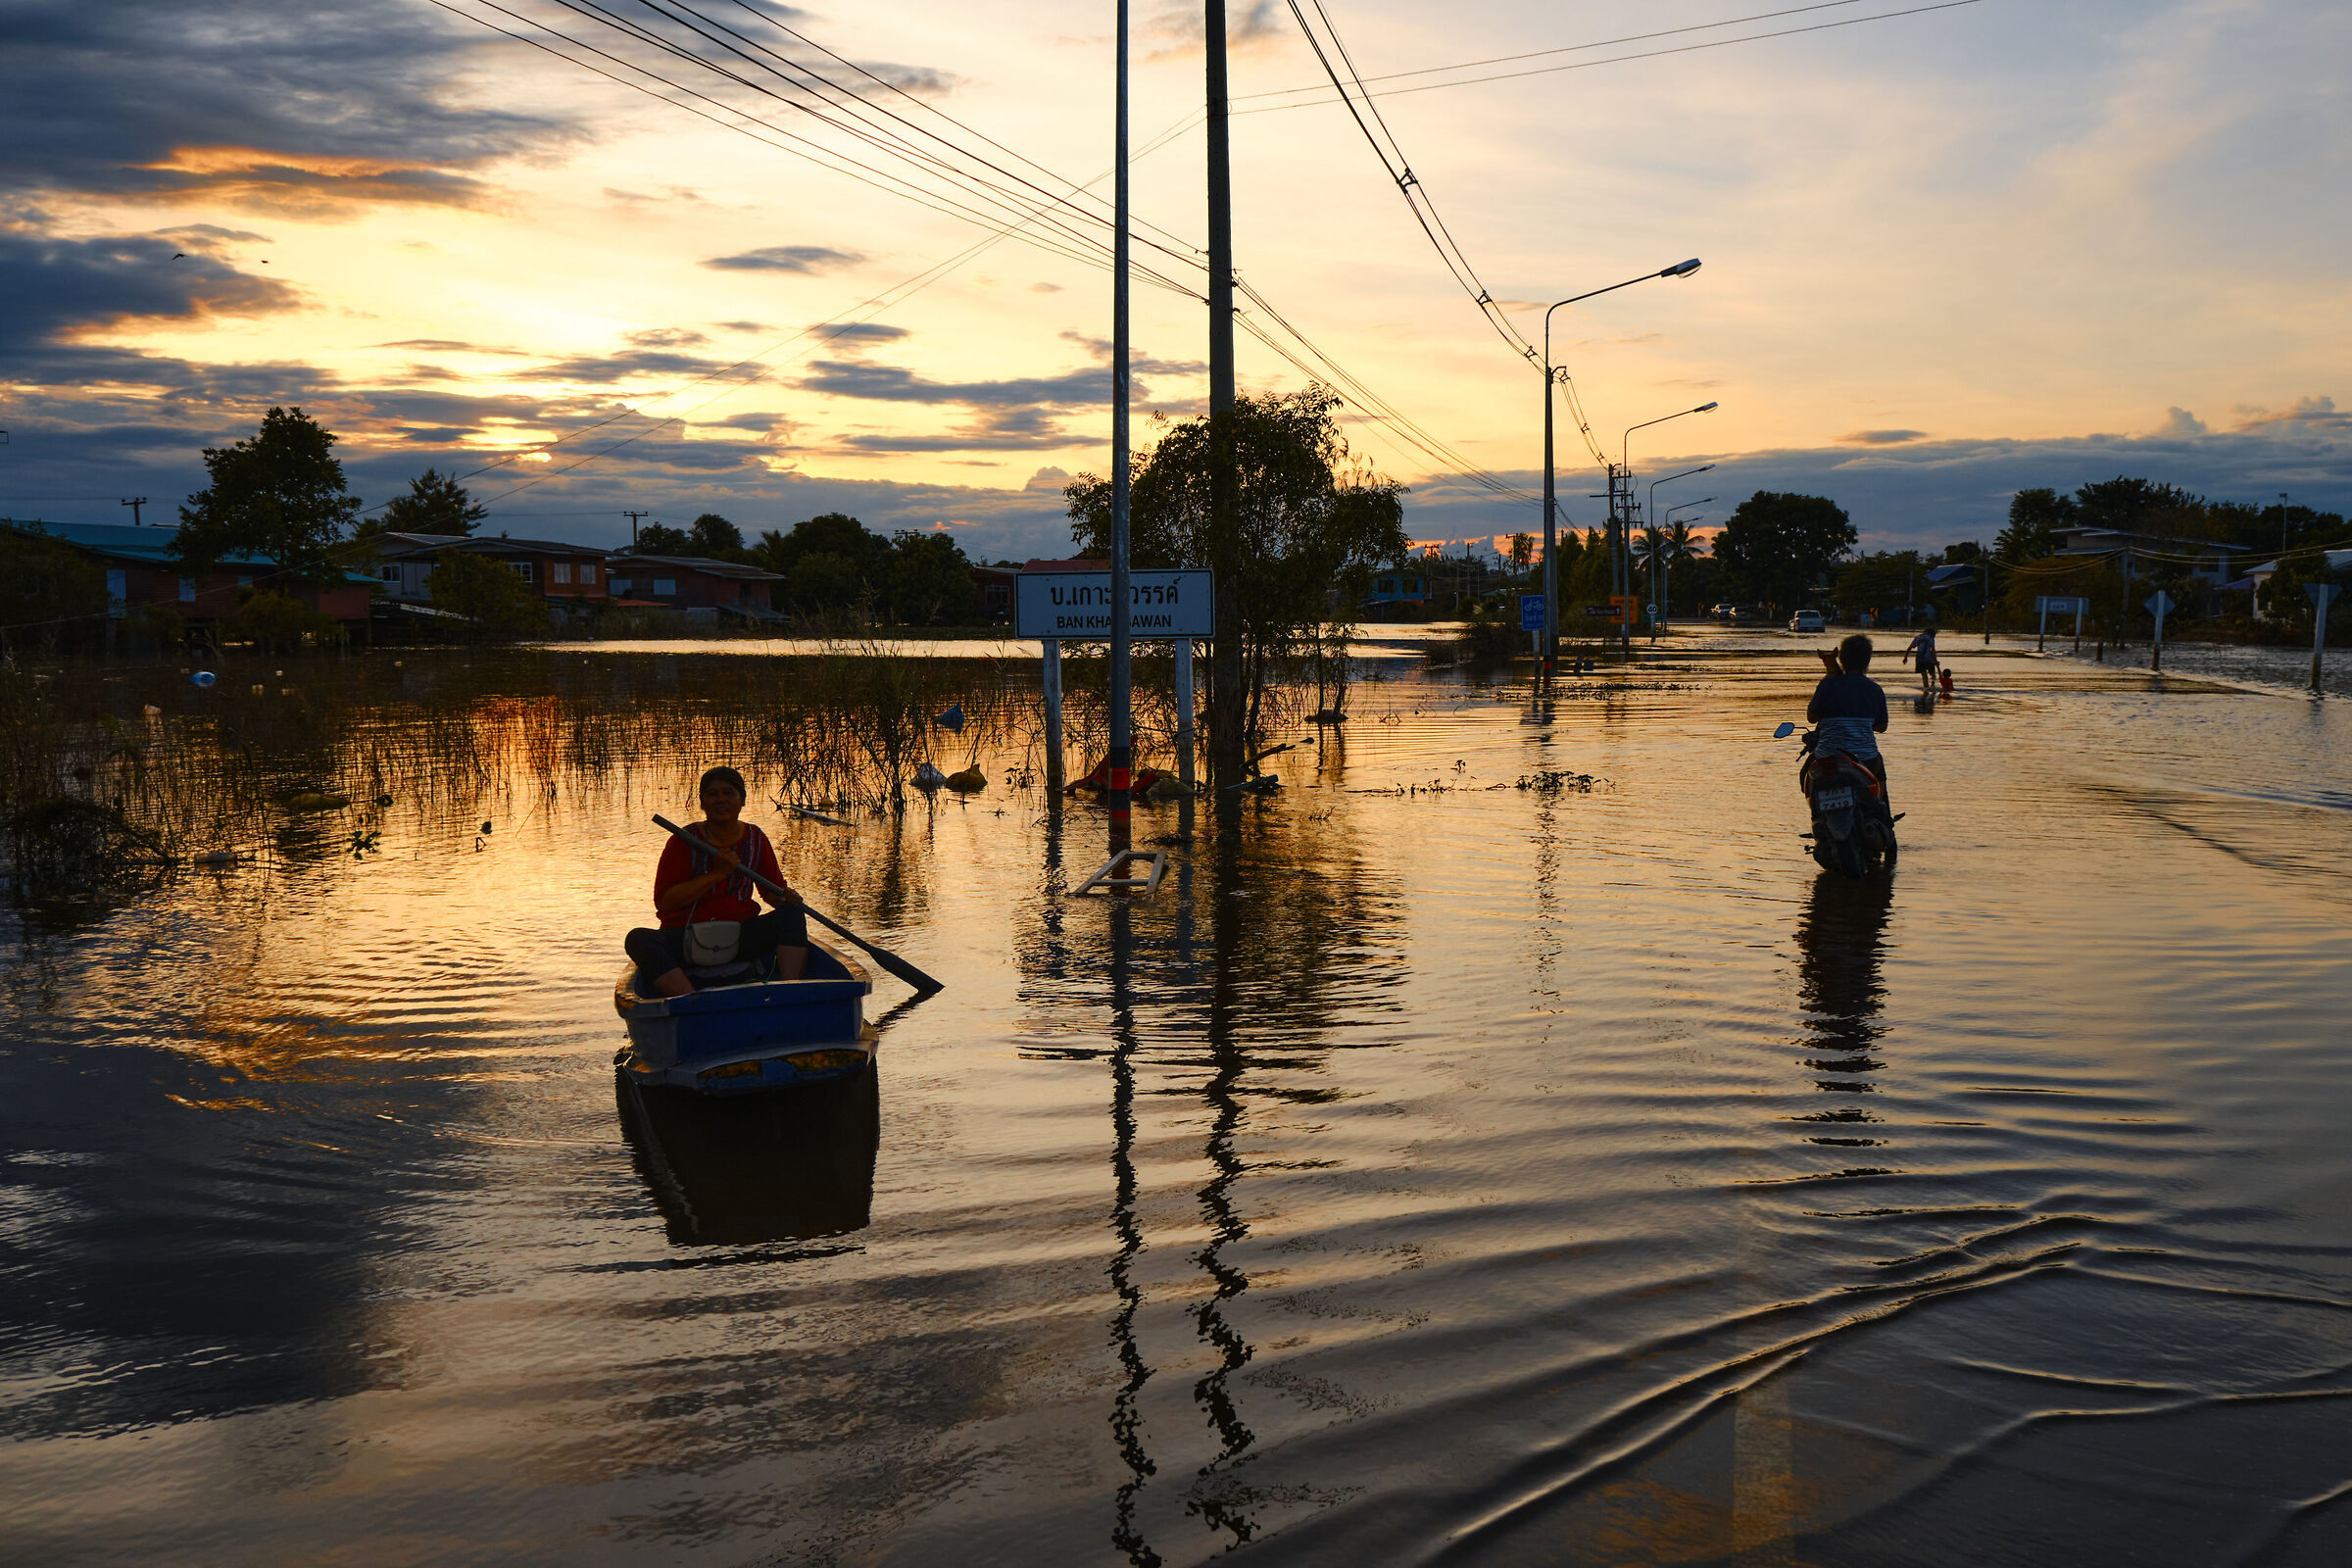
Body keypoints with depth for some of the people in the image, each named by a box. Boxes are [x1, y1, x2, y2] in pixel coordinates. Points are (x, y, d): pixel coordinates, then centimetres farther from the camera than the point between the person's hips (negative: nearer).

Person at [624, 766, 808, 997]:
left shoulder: (755, 840, 8)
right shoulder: (685, 841, -4)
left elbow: (772, 890, 19)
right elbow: (663, 901, -12)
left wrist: (787, 897, -6)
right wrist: (717, 874, -18)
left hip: (741, 939, 3)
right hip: (685, 939, -3)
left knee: (791, 914, -18)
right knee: (640, 939, -31)